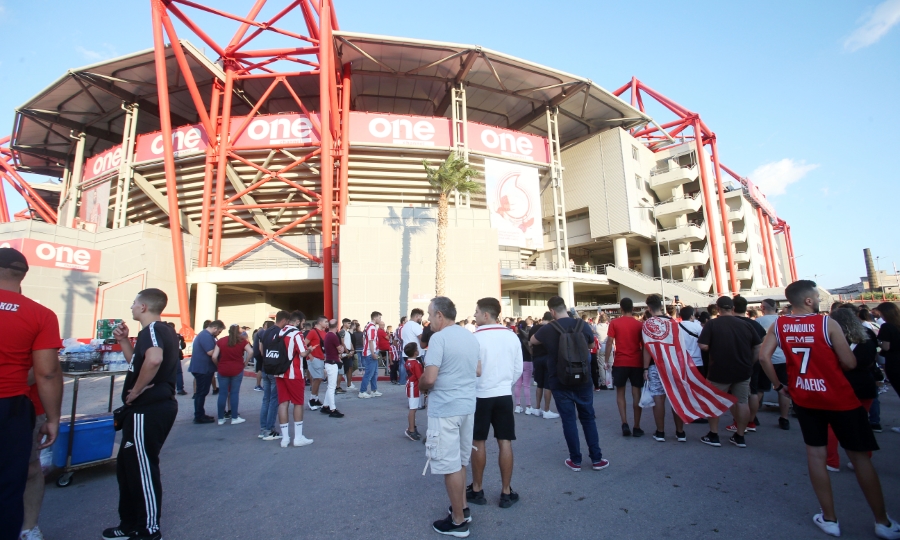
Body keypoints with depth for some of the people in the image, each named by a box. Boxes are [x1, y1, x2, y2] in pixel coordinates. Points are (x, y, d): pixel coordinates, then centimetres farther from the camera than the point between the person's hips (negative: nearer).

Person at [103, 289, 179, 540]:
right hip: (156, 406, 10)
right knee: (128, 466, 22)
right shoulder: (164, 330, 14)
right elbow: (137, 365, 20)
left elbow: (153, 360, -38)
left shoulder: (152, 329, -18)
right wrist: (124, 341, 11)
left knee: (143, 468, 3)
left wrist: (136, 391, -24)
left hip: (148, 409, -10)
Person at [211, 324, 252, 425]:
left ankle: (221, 418, 14)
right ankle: (234, 417, 9)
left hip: (223, 370, 2)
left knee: (223, 393, 8)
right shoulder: (242, 341, 0)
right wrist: (245, 363, -2)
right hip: (237, 370, -1)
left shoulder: (221, 341, 3)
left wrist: (218, 365, 12)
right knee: (234, 393, 5)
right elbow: (250, 352, -13)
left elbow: (214, 357, -4)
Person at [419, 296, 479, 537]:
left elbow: (429, 378, -23)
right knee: (460, 461, 22)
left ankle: (458, 522, 19)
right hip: (467, 405, 8)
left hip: (445, 409, -8)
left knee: (450, 465, 6)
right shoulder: (471, 337, 7)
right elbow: (477, 371, 16)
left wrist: (420, 385, -3)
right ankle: (462, 508, 36)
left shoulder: (438, 338, -18)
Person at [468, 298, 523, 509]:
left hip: (480, 396, -3)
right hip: (504, 396, 4)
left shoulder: (476, 338, -15)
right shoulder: (512, 337, -2)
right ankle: (506, 492, 19)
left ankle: (477, 490, 24)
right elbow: (518, 370, 5)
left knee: (478, 443, 10)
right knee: (505, 442, 10)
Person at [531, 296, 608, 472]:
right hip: (583, 380, 3)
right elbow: (590, 344, 17)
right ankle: (596, 459, 20)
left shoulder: (548, 328, -11)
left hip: (560, 382, -2)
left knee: (569, 420, 6)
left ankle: (576, 460, 14)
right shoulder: (582, 325, -4)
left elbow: (532, 341, 10)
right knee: (588, 418, 14)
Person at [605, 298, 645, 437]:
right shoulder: (639, 324, 2)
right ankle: (637, 427, 10)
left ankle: (624, 423, 0)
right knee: (636, 393, 7)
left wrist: (606, 360, 2)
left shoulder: (614, 323, -3)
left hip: (620, 363, -1)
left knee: (620, 393, 12)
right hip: (637, 363, 1)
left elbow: (609, 343, -6)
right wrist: (645, 363, 15)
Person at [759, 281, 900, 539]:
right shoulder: (827, 323, -14)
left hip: (804, 398, 3)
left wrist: (778, 384, 5)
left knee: (816, 455, 12)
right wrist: (833, 358, 11)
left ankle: (829, 519, 21)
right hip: (839, 398, -2)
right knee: (860, 456, 13)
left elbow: (763, 356, -9)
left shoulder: (779, 325, -5)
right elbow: (849, 363, -11)